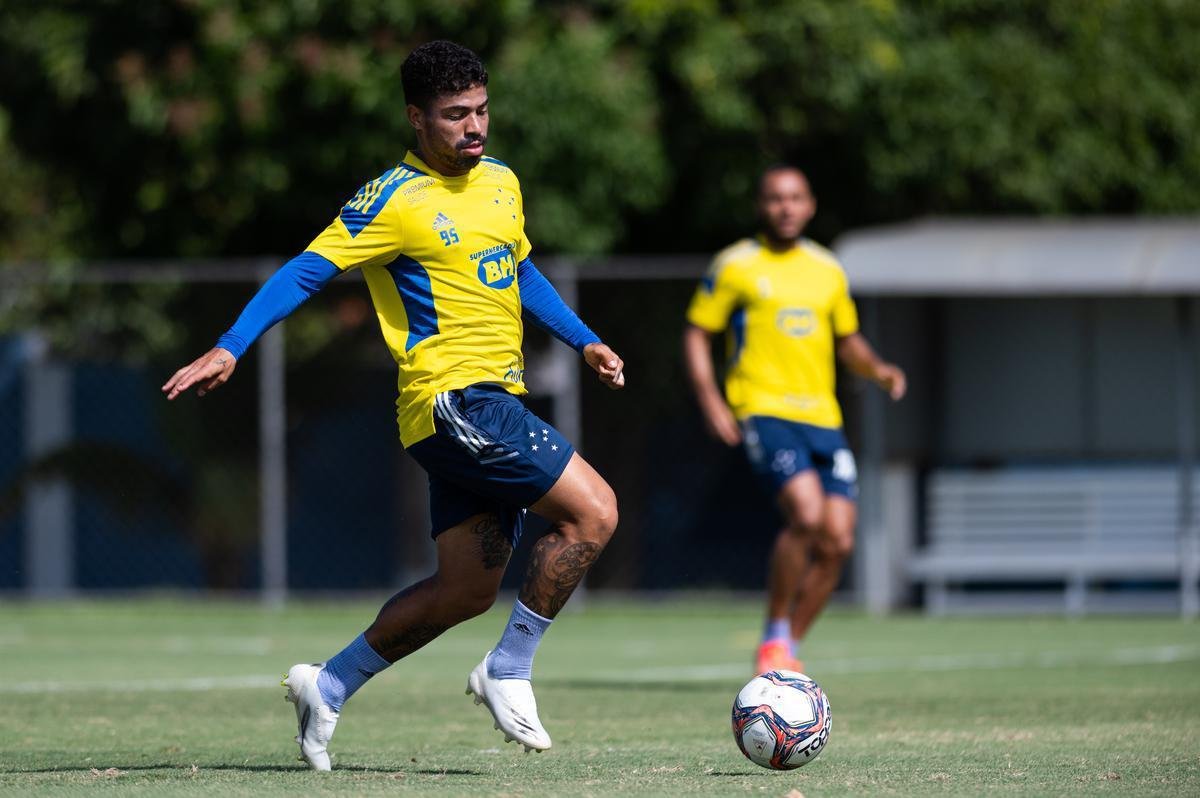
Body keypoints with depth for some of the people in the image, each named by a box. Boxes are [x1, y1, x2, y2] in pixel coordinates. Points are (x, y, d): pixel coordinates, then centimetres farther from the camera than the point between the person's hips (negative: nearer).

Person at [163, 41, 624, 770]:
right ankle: (509, 673, -4)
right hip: (452, 399, -8)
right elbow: (308, 271, -11)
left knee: (467, 589, 8)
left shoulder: (501, 182, 14)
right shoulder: (396, 199, -9)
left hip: (491, 406, 8)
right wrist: (230, 349, -17)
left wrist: (584, 341, 24)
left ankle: (329, 688, 20)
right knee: (593, 512, -16)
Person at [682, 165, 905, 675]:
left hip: (822, 417, 5)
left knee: (837, 542, -2)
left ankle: (787, 651, 14)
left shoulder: (827, 271, 15)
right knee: (807, 513, -25)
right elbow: (696, 333, 4)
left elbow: (848, 340, 25)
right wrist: (709, 399, -10)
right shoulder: (735, 266, 2)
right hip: (763, 412, -5)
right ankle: (775, 636, -9)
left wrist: (877, 369, 4)